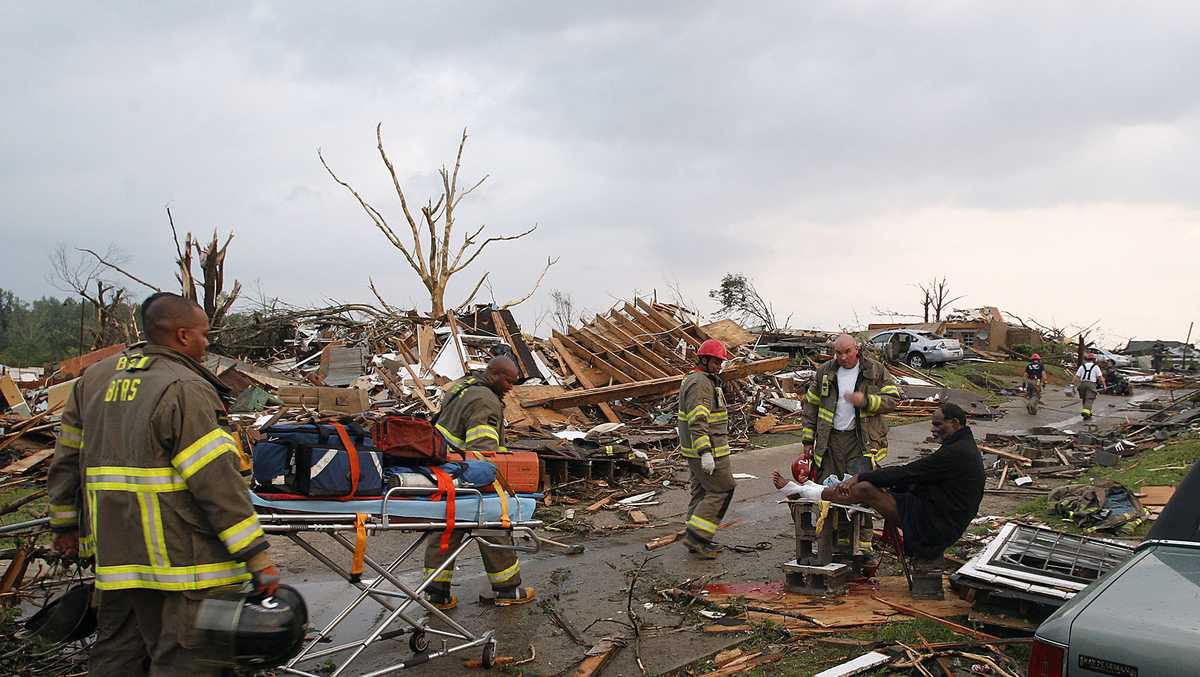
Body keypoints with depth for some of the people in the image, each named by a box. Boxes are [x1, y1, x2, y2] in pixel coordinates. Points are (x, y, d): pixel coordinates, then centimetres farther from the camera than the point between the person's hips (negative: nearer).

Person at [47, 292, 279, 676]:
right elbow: (218, 482, -19)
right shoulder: (186, 390, -14)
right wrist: (257, 557, -17)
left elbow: (66, 459, 18)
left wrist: (64, 525, 29)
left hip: (113, 553, 8)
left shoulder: (94, 379, 12)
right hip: (176, 559, -8)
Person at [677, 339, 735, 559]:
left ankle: (698, 542, 19)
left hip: (698, 451, 11)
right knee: (722, 491, -6)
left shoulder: (707, 381, 18)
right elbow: (698, 422, -26)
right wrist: (705, 452, -30)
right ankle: (696, 537, -7)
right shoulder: (699, 384, -18)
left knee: (702, 492, 14)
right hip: (707, 451, -11)